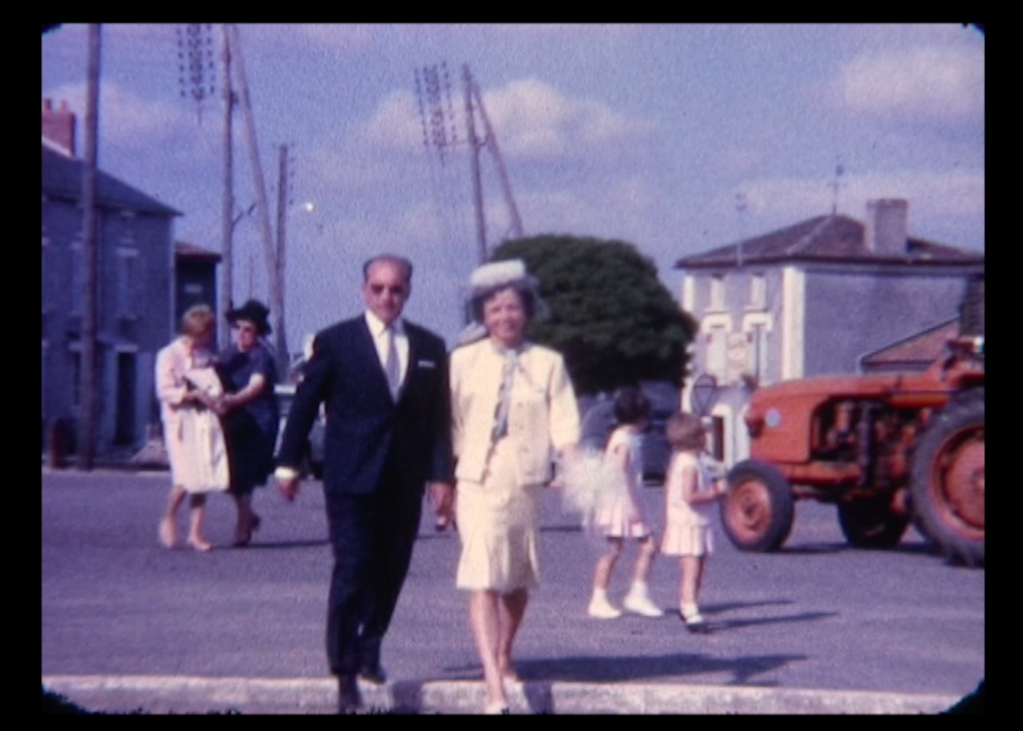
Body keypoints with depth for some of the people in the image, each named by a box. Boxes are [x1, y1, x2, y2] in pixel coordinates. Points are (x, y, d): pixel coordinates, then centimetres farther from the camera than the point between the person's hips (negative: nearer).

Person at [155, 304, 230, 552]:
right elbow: (165, 391, -11)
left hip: (205, 419, 6)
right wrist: (194, 394, -15)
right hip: (181, 421, -6)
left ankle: (195, 533, 5)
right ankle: (168, 519, 10)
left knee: (204, 477, 0)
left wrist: (214, 397, 1)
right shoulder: (169, 355, -4)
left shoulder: (205, 355, 16)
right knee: (185, 478, -15)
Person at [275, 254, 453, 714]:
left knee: (390, 571, 10)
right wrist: (288, 463, -1)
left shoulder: (430, 348, 8)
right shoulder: (335, 341, 0)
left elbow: (439, 417, 8)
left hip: (405, 482, 3)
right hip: (351, 477, -3)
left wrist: (441, 474, 1)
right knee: (352, 570, -7)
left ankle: (368, 650, 30)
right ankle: (345, 671, -3)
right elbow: (304, 404, 2)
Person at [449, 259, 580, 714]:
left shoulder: (548, 364, 5)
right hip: (478, 485, -2)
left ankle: (504, 658, 41)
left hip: (526, 485, 2)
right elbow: (449, 425, 6)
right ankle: (494, 688, -20)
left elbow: (564, 425, -1)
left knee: (518, 582, 16)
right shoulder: (463, 362, 3)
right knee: (483, 584, -14)